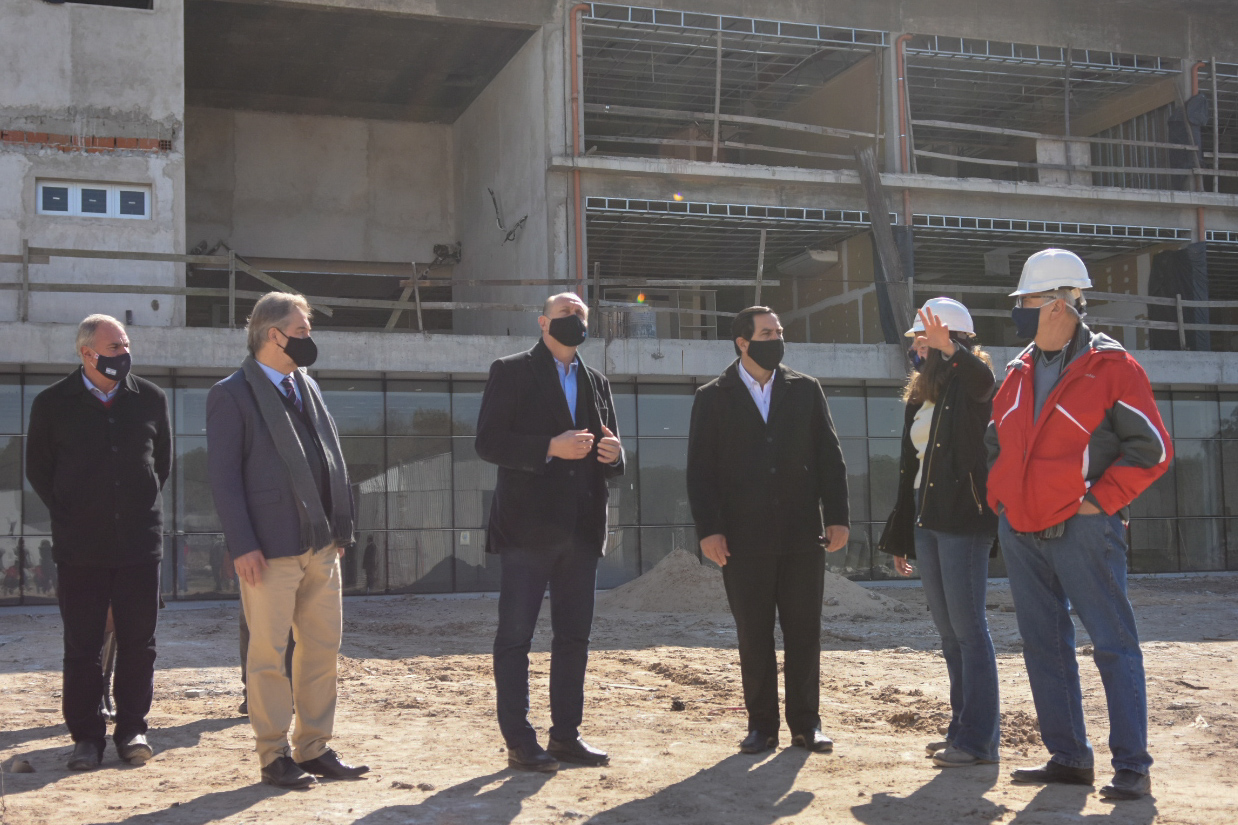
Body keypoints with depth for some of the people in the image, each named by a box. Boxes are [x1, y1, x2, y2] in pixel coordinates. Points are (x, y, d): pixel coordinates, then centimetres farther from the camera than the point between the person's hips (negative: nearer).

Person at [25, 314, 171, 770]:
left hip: (140, 542, 2)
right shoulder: (53, 404, 0)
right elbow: (38, 469, 8)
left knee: (138, 642, 6)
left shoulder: (150, 399, 5)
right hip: (80, 548, -1)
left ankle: (132, 730, 18)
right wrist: (69, 517, 5)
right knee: (82, 647, 4)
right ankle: (86, 737, 14)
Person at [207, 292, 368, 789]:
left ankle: (314, 748, 20)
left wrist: (341, 524, 11)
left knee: (323, 647, 10)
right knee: (269, 653, 1)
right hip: (271, 548, -7)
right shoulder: (231, 394, -6)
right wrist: (242, 545, -16)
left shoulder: (306, 386, 16)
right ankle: (275, 757, 11)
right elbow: (223, 474, -10)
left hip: (321, 544, 7)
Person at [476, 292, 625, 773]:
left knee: (574, 637, 10)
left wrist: (614, 454, -3)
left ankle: (566, 734, 19)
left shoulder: (597, 384, 17)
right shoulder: (511, 373, 0)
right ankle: (520, 743, 4)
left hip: (581, 529, 6)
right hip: (528, 527, -6)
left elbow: (607, 457, 21)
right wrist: (551, 447, -20)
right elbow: (488, 443, -10)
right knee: (515, 637, -2)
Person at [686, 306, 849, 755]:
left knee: (804, 633, 5)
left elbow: (830, 457, 8)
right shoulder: (712, 398, 4)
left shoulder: (805, 390, 10)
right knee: (753, 637, 4)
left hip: (802, 536, 2)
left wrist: (837, 517, 0)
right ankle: (761, 725, 15)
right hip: (744, 540, -1)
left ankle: (805, 723, 15)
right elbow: (700, 469, 1)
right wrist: (708, 529, -8)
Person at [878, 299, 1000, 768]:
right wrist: (900, 537, 19)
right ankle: (963, 729, 20)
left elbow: (982, 381, -34)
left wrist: (949, 349, -52)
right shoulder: (920, 397, 18)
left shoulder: (968, 381, -6)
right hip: (926, 519, 9)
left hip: (963, 518, -9)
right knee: (949, 631, 12)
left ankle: (979, 739, -3)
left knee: (968, 627, -7)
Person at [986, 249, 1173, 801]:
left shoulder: (1112, 367, -7)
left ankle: (1132, 768, 4)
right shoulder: (1020, 371, 13)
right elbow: (996, 441, 23)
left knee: (1114, 646, -2)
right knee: (1044, 646, 11)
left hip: (1082, 531, -7)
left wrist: (1100, 499, -12)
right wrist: (999, 499, 11)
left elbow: (1151, 448, -8)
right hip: (1020, 533, 7)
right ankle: (1067, 757, 20)